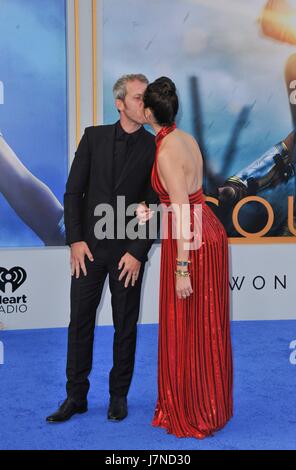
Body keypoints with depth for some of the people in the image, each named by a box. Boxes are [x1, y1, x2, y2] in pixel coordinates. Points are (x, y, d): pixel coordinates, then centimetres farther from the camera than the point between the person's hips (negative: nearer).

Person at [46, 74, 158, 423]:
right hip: (88, 246, 2)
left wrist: (138, 252, -10)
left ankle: (118, 395, 22)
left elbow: (155, 206, -4)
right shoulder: (94, 137, 2)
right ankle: (76, 397, 17)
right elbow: (73, 191, 2)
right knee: (80, 322, 5)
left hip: (128, 250, -1)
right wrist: (75, 240, -6)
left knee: (126, 327, 7)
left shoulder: (155, 148, -2)